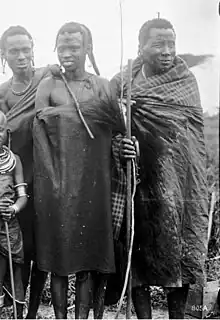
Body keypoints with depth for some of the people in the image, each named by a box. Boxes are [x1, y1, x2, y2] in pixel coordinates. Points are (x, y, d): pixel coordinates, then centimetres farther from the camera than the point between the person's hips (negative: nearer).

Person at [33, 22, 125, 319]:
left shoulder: (102, 86, 7)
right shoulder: (48, 86, 4)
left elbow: (120, 127, 2)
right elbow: (39, 128, -5)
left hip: (92, 180, 1)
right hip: (58, 180, -1)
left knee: (89, 249, 3)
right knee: (58, 249, 3)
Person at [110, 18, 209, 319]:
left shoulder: (185, 80, 7)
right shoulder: (122, 81, 5)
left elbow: (192, 126, -6)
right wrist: (119, 145, -21)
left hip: (179, 181, 1)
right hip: (139, 181, -1)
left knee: (181, 250, 2)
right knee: (140, 252, 1)